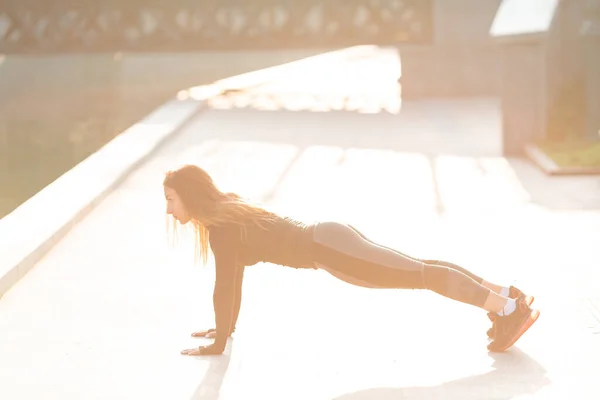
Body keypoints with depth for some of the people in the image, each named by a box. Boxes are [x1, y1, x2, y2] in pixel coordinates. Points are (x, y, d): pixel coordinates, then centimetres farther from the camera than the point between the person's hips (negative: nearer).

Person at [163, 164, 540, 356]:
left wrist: (218, 343, -7)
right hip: (329, 239, 9)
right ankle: (506, 295, 17)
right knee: (420, 269, 12)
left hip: (329, 250, -9)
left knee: (422, 275, -9)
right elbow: (234, 279, 25)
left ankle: (510, 308, -8)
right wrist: (227, 326, 28)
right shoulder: (228, 210, 16)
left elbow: (224, 286, -13)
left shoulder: (218, 225, -12)